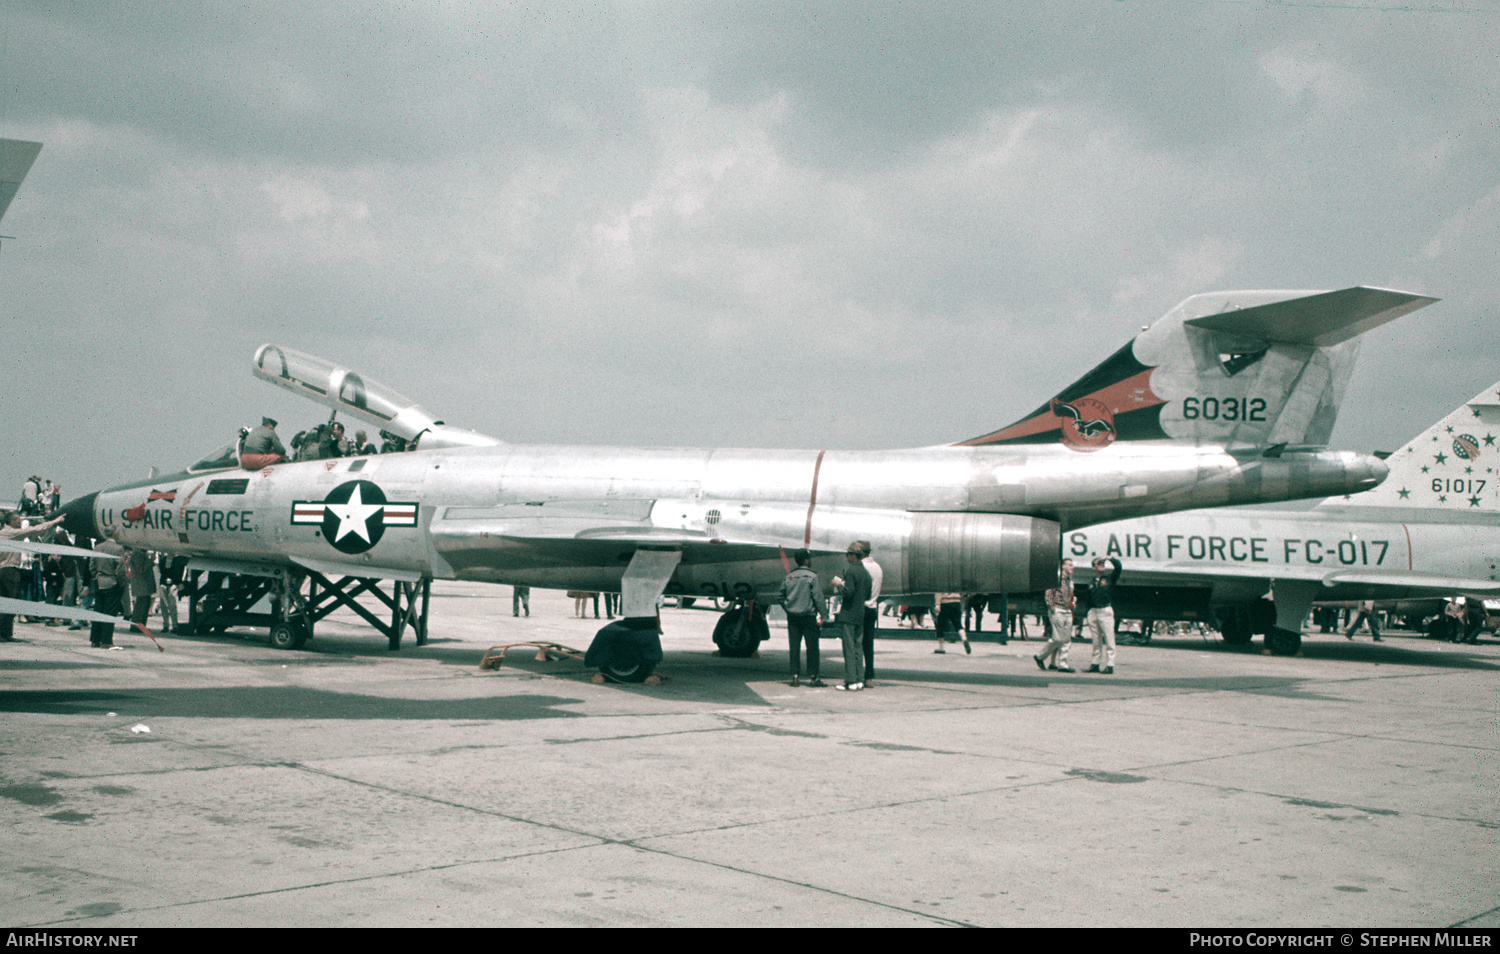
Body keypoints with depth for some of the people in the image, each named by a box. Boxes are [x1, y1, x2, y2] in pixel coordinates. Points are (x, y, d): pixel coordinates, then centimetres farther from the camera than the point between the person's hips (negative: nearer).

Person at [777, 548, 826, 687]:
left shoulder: (789, 577, 8)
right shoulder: (812, 576, -7)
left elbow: (780, 597, 11)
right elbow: (818, 598, -10)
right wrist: (822, 615, -6)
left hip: (792, 616, 5)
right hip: (808, 616, -5)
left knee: (794, 647, 7)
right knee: (812, 646, 1)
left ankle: (795, 676, 6)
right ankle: (813, 676, 1)